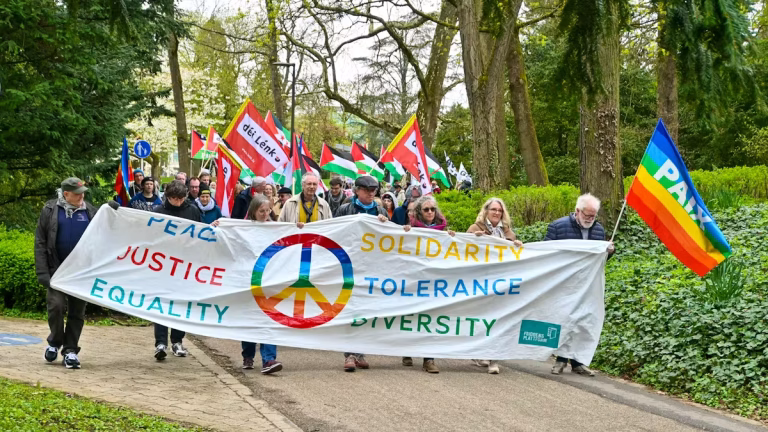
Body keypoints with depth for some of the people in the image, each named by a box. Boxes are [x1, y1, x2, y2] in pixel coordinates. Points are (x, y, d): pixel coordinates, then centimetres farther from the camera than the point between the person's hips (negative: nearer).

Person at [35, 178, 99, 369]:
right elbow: (40, 242, -1)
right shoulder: (50, 210, 0)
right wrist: (42, 272, -7)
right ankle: (55, 342, 12)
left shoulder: (91, 212, 5)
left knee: (77, 312, 3)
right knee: (56, 305, -12)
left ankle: (70, 350, 13)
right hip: (57, 269, -2)